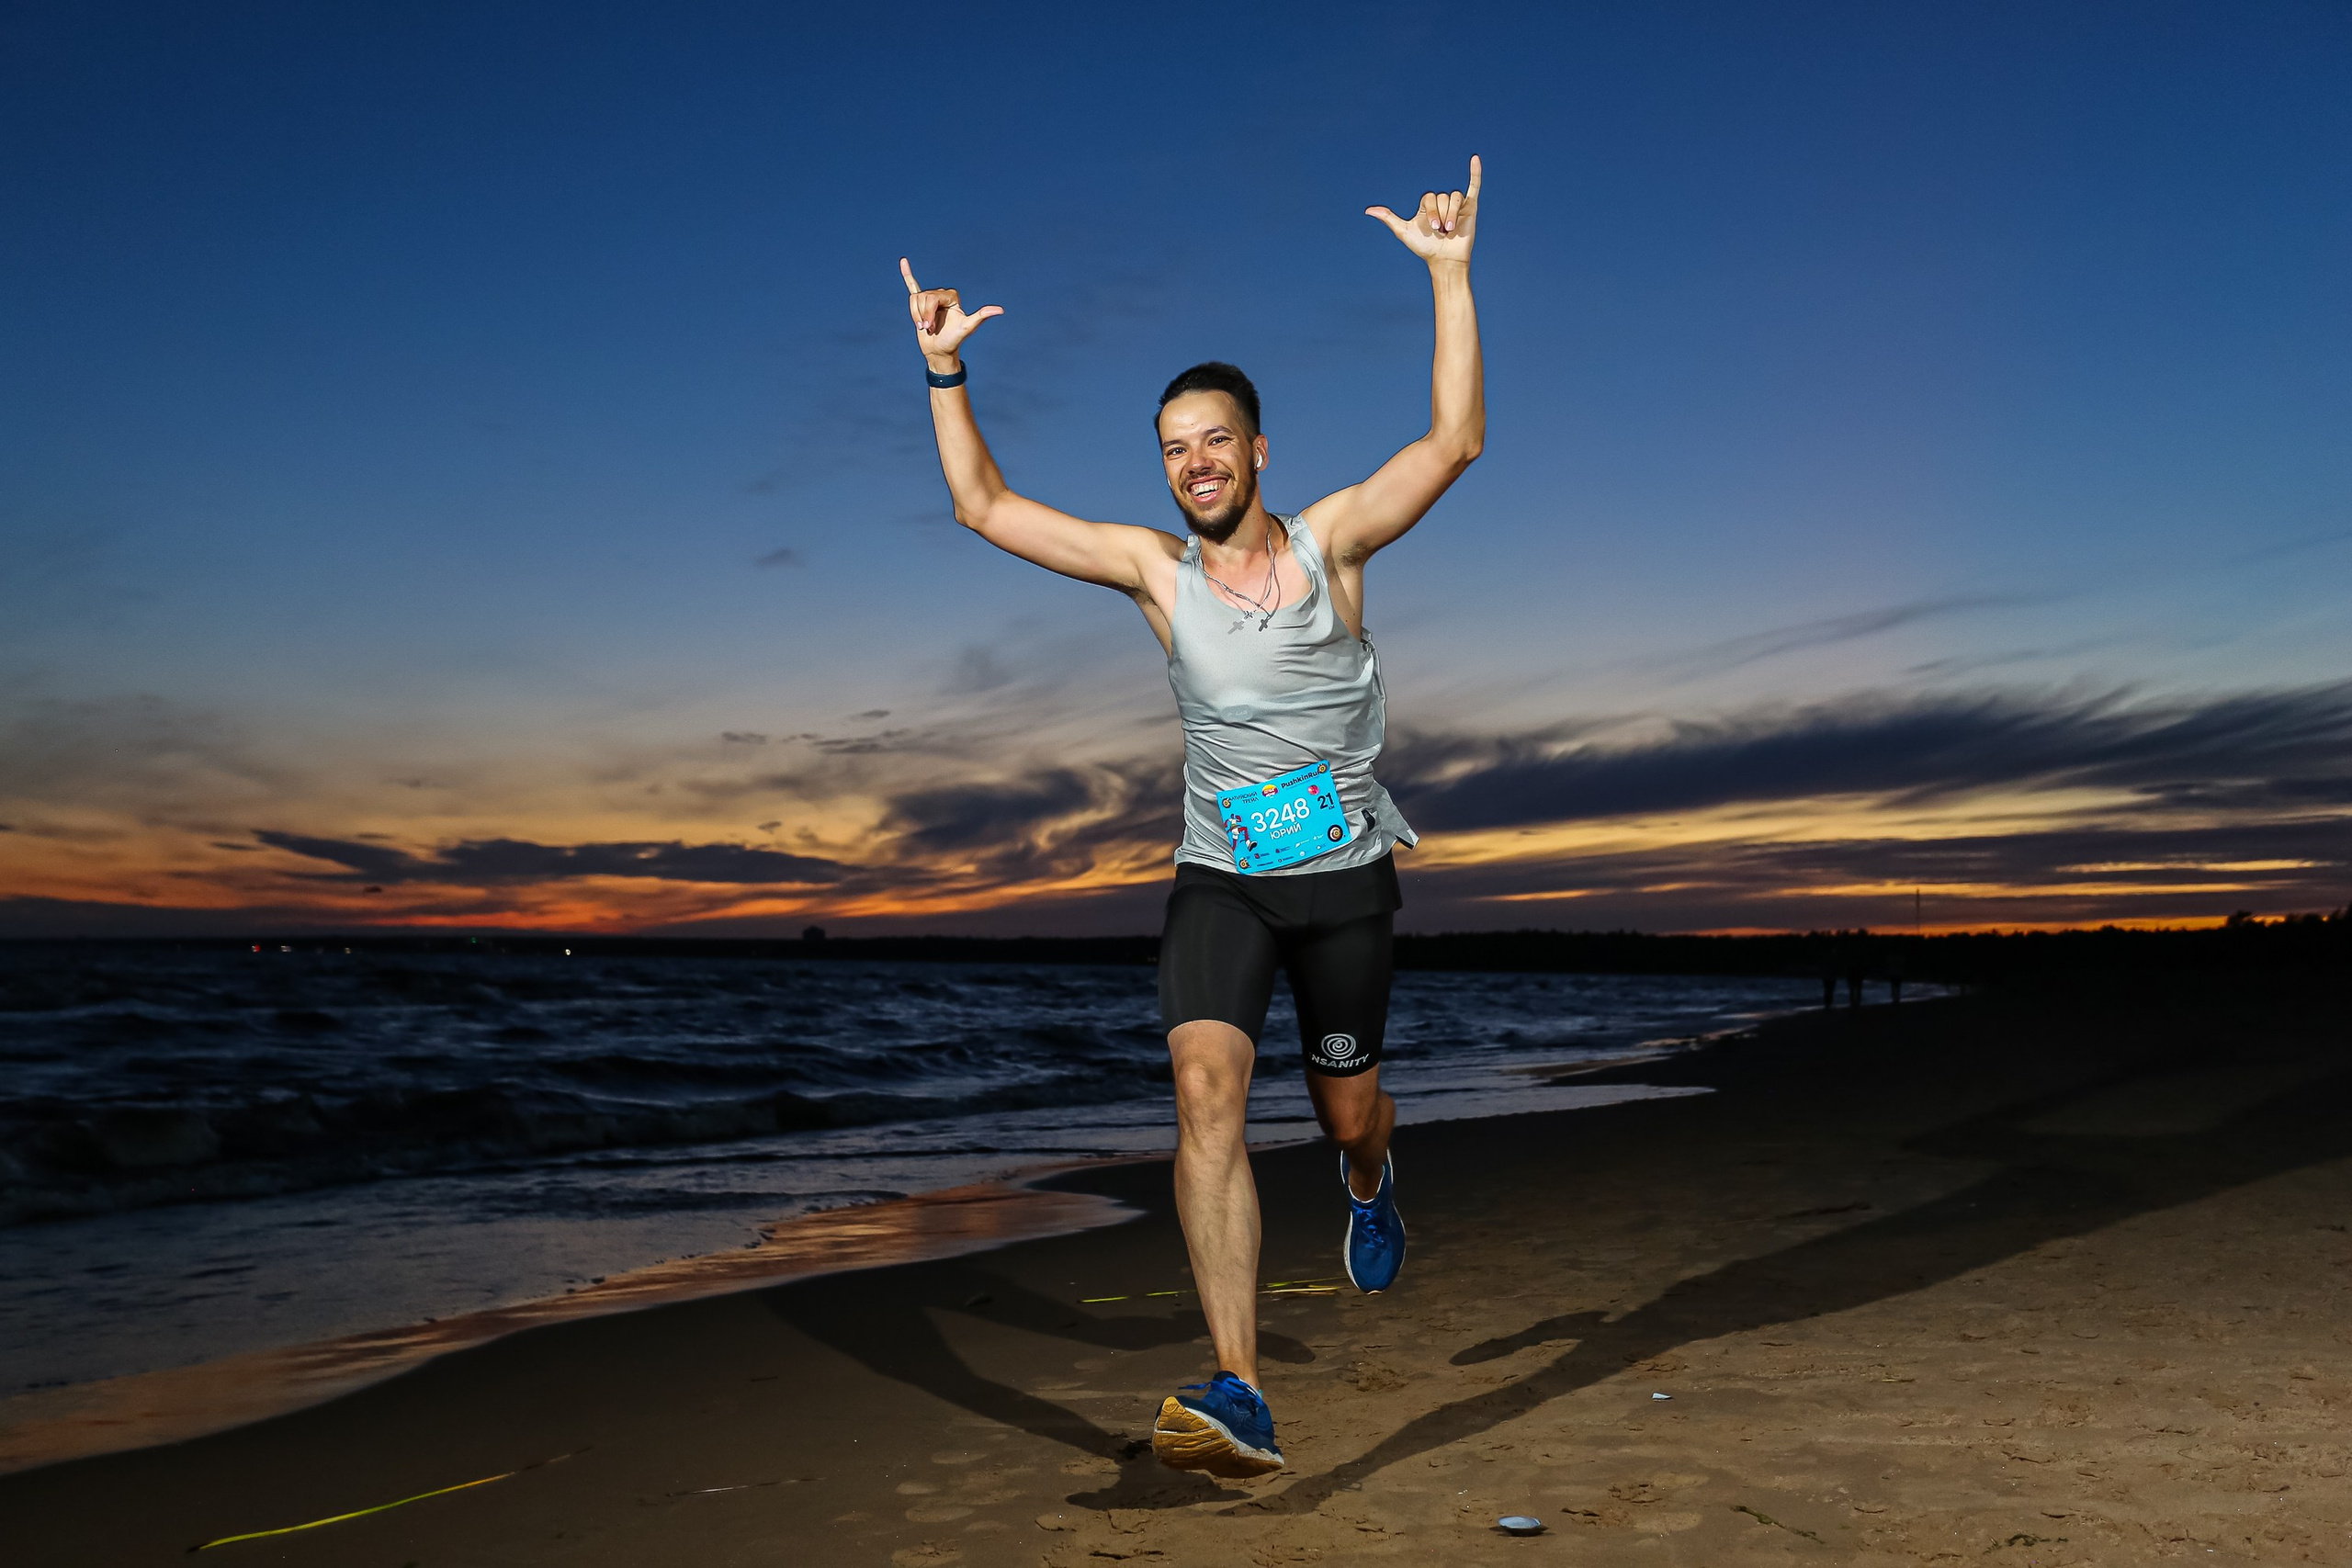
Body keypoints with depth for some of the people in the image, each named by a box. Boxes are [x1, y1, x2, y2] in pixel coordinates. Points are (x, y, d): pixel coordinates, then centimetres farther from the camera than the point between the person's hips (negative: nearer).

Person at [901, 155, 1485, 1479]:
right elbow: (984, 505, 2)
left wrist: (1453, 277, -22)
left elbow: (1455, 443, -17)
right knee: (1207, 1091, -21)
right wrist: (946, 374, -7)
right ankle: (1242, 1397, -25)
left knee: (1348, 1105, 13)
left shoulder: (1332, 541, -5)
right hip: (1220, 879, 1)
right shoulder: (1154, 568, 0)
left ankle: (1371, 1186, 55)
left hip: (1346, 876, 0)